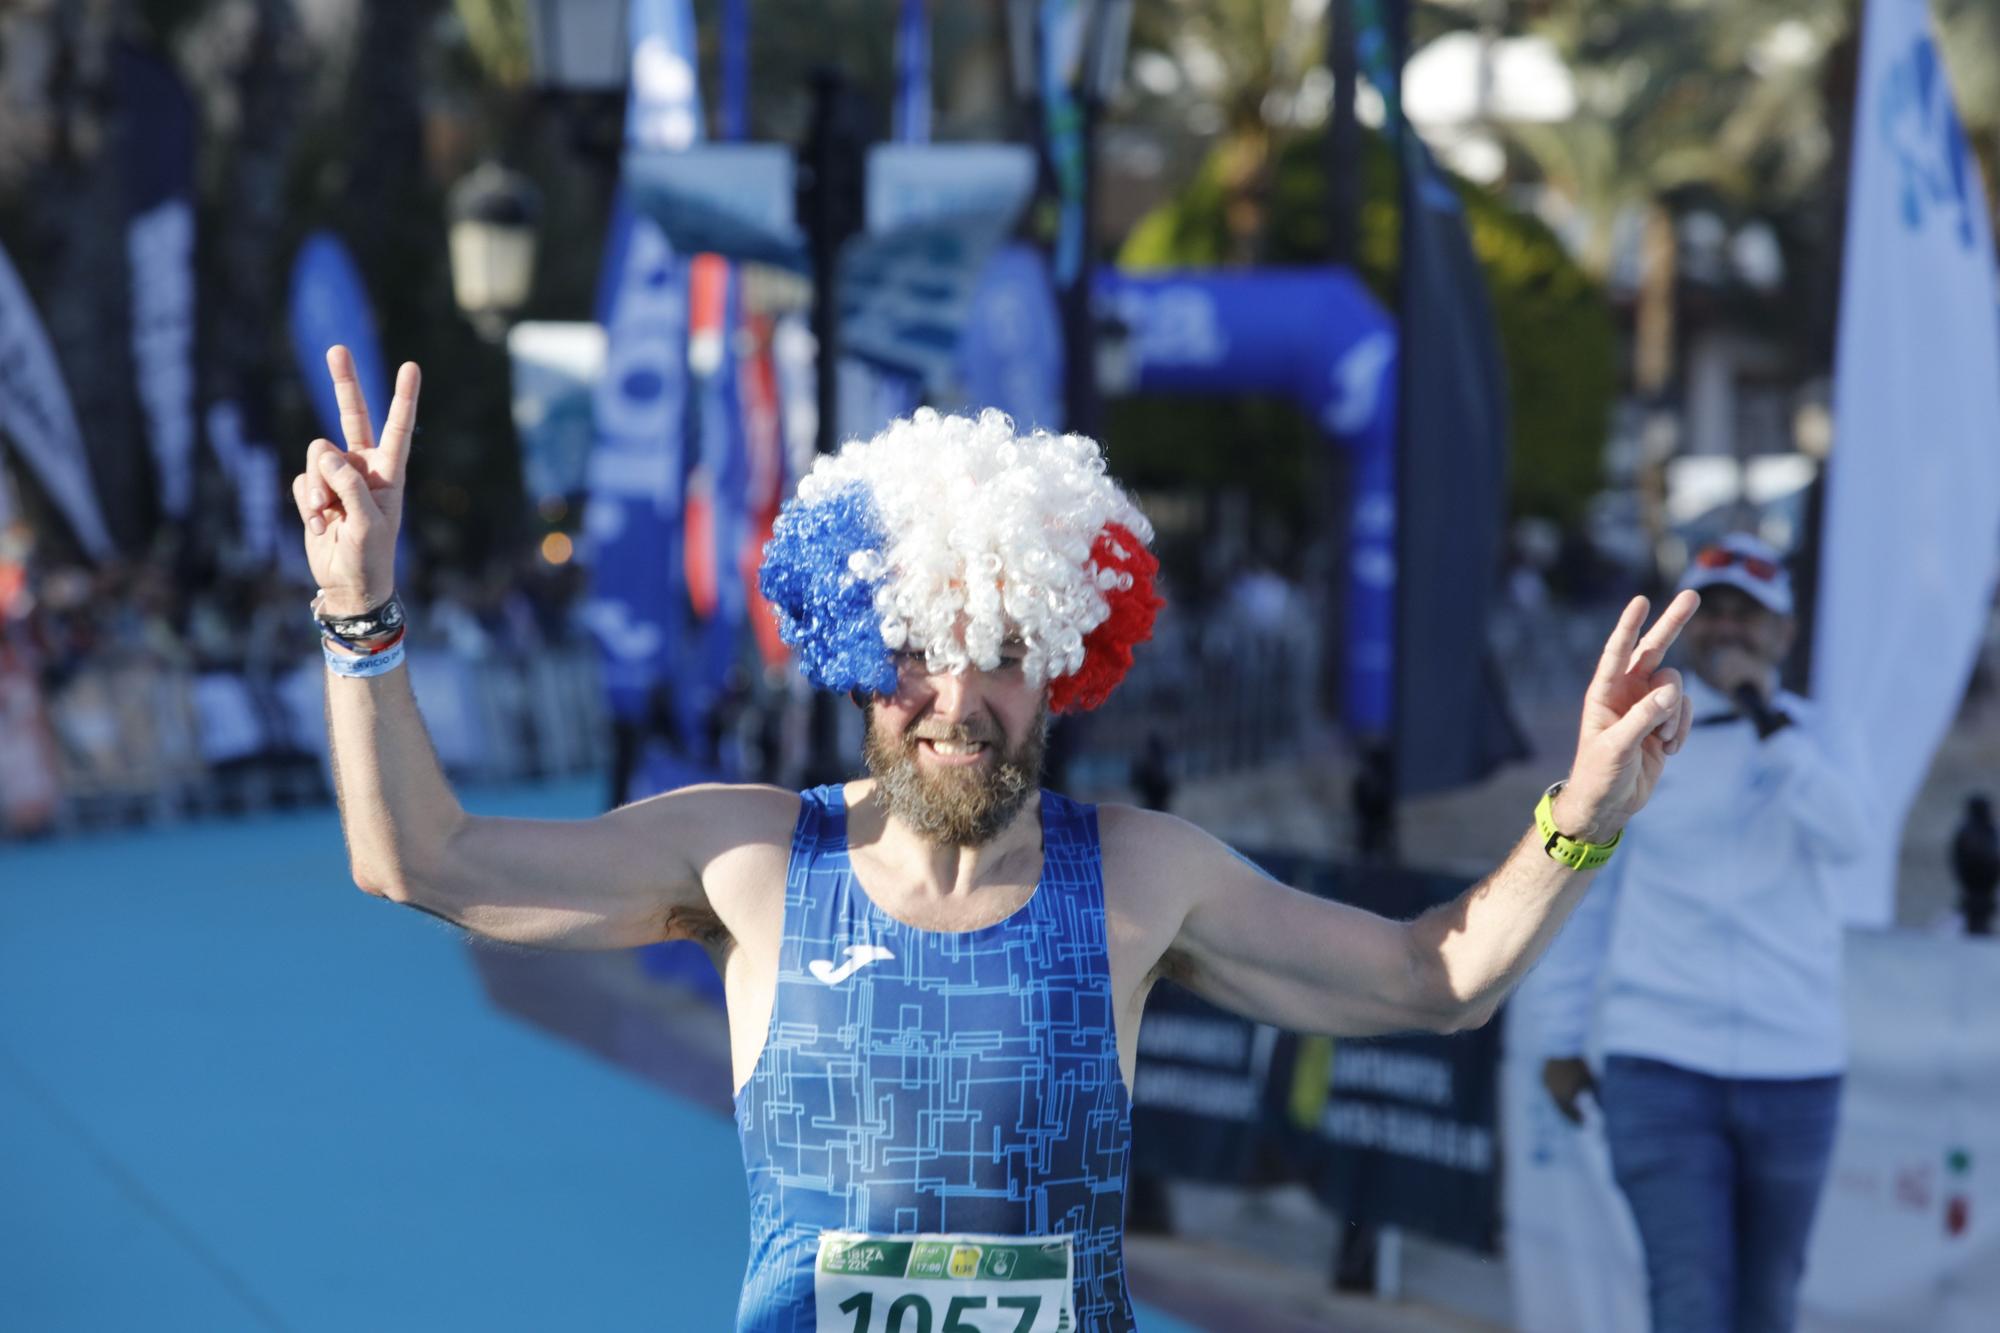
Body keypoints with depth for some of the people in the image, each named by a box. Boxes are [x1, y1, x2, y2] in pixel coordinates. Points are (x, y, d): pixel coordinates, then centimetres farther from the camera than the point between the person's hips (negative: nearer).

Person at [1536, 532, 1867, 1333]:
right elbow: (1580, 892, 9)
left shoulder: (1815, 735, 5)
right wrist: (1564, 1040, 10)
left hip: (1794, 1066, 2)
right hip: (1660, 1061, -1)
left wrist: (1767, 718, -20)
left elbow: (1843, 835, -16)